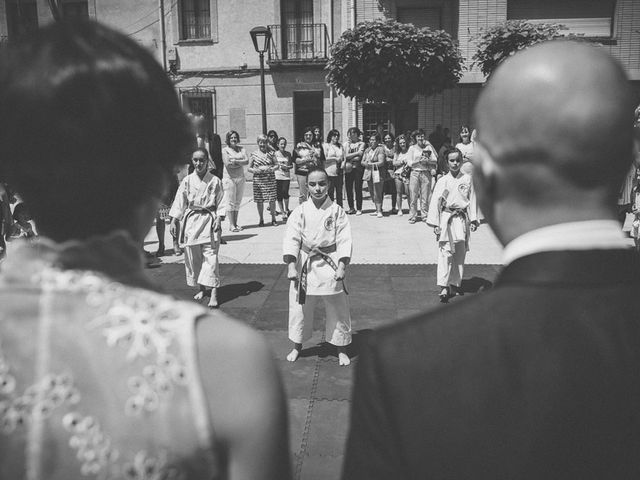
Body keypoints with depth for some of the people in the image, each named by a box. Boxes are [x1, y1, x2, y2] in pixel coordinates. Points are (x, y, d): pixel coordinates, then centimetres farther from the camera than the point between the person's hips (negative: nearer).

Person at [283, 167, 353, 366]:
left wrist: (342, 266, -15)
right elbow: (291, 239, -6)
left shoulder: (337, 211, -5)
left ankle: (341, 350, 28)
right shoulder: (300, 212, -3)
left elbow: (344, 240, -6)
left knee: (338, 310, 8)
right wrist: (291, 265, -16)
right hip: (305, 266, 1)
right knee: (299, 308, 11)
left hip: (330, 266, -1)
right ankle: (297, 347, 34)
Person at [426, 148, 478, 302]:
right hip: (446, 220, -2)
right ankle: (443, 288, -8)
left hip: (462, 220, 2)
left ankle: (456, 284, 24)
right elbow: (435, 202, 0)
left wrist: (473, 220, 3)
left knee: (460, 254, 10)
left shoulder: (467, 179, 4)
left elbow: (472, 200, 7)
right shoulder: (442, 181, -1)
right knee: (445, 253, -8)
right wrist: (435, 224, -4)